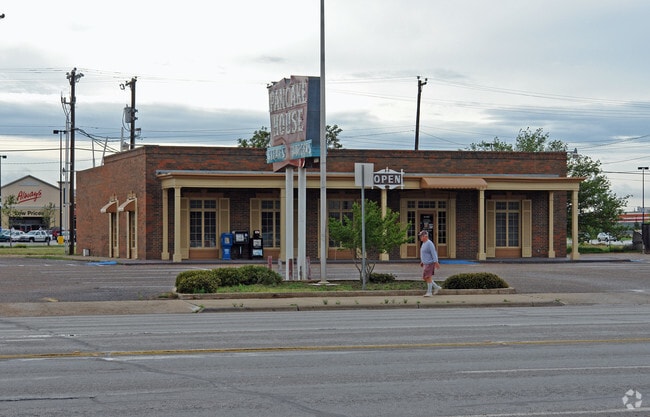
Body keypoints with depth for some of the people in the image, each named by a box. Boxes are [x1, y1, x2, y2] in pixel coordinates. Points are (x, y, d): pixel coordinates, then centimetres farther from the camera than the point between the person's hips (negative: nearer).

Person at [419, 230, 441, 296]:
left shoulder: (429, 243, -16)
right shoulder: (424, 244, 14)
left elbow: (434, 253, -21)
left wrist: (436, 263, -24)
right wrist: (422, 262, 21)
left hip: (430, 263, -10)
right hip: (426, 264, 10)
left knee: (428, 277, -9)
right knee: (425, 278, 8)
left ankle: (429, 292, -4)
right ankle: (437, 287, 18)